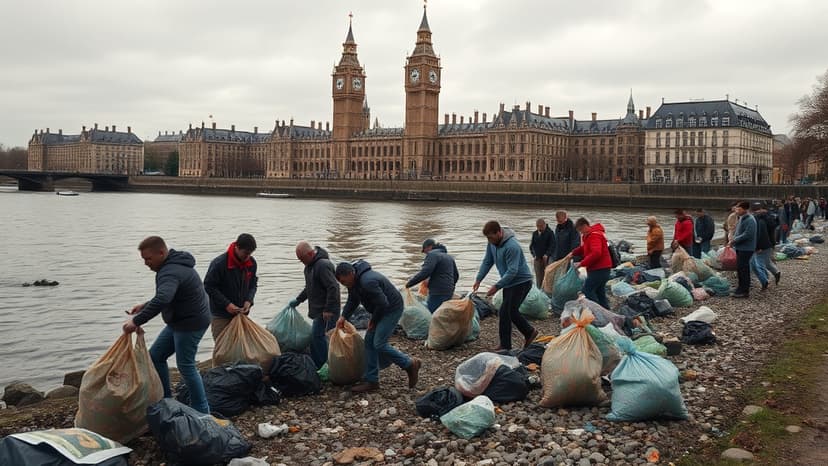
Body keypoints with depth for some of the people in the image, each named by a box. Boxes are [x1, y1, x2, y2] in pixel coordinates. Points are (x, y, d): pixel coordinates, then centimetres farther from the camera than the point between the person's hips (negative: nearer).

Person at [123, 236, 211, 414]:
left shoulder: (171, 272, -26)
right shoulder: (173, 265, 9)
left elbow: (162, 300, -43)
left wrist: (136, 321, -42)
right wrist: (145, 306, 11)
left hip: (191, 323, -11)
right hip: (178, 322, 11)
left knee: (185, 366, -3)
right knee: (155, 356, 14)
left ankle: (201, 411, 9)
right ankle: (165, 400, 24)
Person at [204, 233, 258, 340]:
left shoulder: (251, 263, -2)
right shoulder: (219, 263, -20)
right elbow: (209, 286, -14)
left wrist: (249, 300, -8)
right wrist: (226, 304, -20)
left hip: (241, 313, 5)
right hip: (221, 315, -5)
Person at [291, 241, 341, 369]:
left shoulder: (323, 265, -20)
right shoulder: (310, 265, 13)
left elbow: (333, 288, -24)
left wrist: (328, 310, -24)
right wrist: (298, 299, 24)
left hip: (326, 311, -10)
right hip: (318, 309, 10)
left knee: (317, 335, -12)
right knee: (316, 336, 11)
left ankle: (322, 366, -4)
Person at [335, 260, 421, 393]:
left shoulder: (368, 282, -31)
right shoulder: (354, 281, 2)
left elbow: (383, 303, -28)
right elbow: (352, 301, 15)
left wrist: (373, 321, -13)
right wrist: (344, 316, 2)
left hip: (392, 309, -10)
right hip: (381, 311, 10)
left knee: (379, 344, -13)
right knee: (369, 342, 7)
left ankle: (410, 364, 3)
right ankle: (371, 381, 13)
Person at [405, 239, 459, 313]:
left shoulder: (432, 255, -7)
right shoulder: (449, 257, 21)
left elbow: (424, 273, -20)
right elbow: (456, 275, 28)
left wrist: (409, 284, -16)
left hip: (437, 293, -9)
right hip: (449, 293, 9)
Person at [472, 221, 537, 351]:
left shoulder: (512, 246, -29)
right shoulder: (492, 243, -2)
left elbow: (512, 271, -30)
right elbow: (487, 262, 6)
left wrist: (497, 286, -32)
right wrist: (478, 279, -4)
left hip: (521, 282, -9)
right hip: (509, 282, 9)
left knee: (505, 312, -11)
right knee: (511, 311, 14)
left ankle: (505, 345, -2)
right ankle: (530, 332, 31)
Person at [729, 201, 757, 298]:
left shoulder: (750, 220, -17)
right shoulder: (741, 218, 13)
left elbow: (747, 234, -24)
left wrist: (734, 240, -18)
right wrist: (733, 240, 4)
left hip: (746, 248, -10)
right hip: (740, 247, 10)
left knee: (742, 268, -8)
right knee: (740, 268, 15)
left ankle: (744, 291, -3)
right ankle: (742, 288, 25)